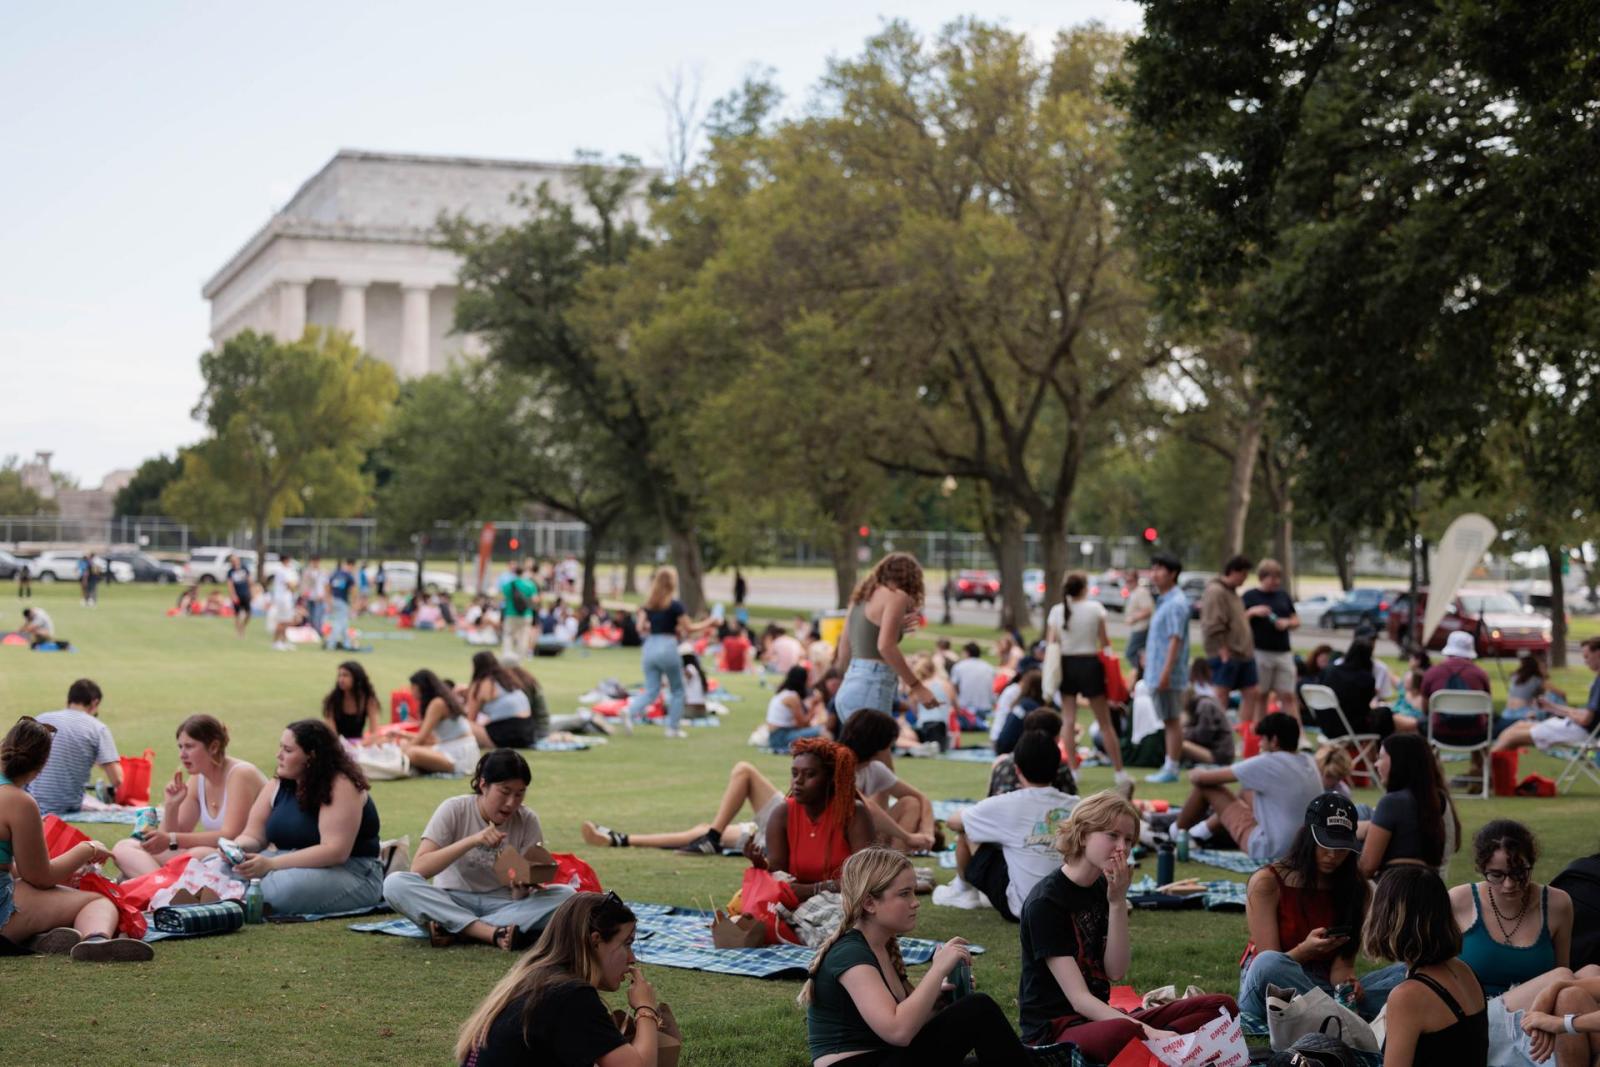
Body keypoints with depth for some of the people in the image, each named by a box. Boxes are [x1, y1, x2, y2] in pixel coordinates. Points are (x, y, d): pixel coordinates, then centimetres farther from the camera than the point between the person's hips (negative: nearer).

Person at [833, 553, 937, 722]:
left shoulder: (863, 596, 20)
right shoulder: (896, 596, -3)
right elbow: (885, 646, -17)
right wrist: (916, 686, -15)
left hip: (847, 691, 9)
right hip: (869, 693, -9)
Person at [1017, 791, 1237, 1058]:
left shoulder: (1104, 889, 11)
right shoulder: (1046, 901, -14)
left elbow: (1116, 971, 0)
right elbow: (1078, 998, -20)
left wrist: (1117, 902, -10)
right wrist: (1147, 1031, -30)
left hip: (1100, 1017, 8)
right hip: (1054, 1029, -8)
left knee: (1222, 1006, -6)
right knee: (1122, 1034, -44)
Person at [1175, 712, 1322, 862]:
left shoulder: (1267, 763, -17)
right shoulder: (1309, 764, 2)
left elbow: (1203, 778, -11)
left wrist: (1195, 774, 16)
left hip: (1269, 848, -7)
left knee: (1207, 786, 3)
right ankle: (1204, 831, 39)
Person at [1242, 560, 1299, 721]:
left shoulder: (1283, 596, 14)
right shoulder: (1250, 597, 1)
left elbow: (1296, 621, 19)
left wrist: (1287, 623, -2)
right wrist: (1252, 612, -17)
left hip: (1283, 652, 4)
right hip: (1259, 652, -4)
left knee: (1288, 696, 2)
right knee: (1260, 696, 2)